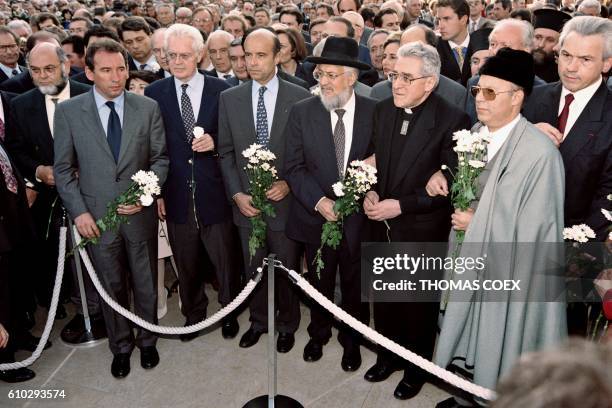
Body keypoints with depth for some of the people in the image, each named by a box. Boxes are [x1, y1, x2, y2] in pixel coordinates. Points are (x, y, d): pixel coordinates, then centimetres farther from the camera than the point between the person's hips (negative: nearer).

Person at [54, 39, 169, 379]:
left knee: (145, 283, 15)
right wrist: (78, 211, -8)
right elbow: (63, 168, 0)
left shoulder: (148, 108, -2)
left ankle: (147, 340, 38)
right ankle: (121, 345, 36)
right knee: (111, 286, 14)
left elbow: (160, 158, 2)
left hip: (140, 214, 1)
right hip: (96, 216, 0)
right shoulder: (68, 111, -3)